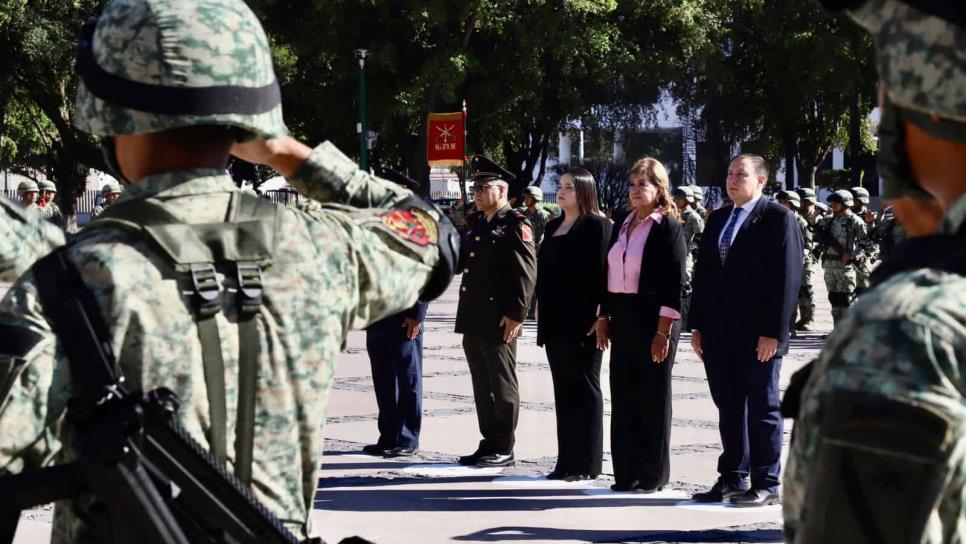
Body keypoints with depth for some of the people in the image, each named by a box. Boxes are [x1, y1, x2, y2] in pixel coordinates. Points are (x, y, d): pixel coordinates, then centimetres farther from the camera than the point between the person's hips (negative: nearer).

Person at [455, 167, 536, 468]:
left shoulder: (515, 225, -9)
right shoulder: (474, 223, 16)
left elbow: (526, 273, -14)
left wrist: (516, 315, -17)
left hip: (499, 320, -8)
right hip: (472, 318, 8)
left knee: (501, 384, -1)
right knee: (482, 384, 12)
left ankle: (504, 450, 5)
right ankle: (489, 443, 20)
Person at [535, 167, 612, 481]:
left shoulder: (597, 226, -8)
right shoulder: (553, 227, 15)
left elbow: (601, 273, -13)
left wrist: (598, 317, -18)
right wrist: (543, 316, 12)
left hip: (583, 323, -8)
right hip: (555, 323, 8)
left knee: (584, 391, -1)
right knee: (563, 392, 10)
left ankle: (586, 464, 4)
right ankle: (567, 462, 14)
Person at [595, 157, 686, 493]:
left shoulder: (668, 227, -7)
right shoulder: (623, 226, 14)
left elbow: (674, 284, -12)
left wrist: (664, 331, -17)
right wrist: (603, 317, 10)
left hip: (652, 321, -7)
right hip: (621, 320, 7)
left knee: (652, 398, 0)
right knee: (623, 397, 8)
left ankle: (652, 476, 7)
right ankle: (626, 474, 14)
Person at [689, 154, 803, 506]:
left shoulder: (778, 219, -6)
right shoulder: (717, 220, 15)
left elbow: (787, 278, -11)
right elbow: (702, 274, 17)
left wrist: (773, 333, -16)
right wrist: (697, 326, 11)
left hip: (759, 335, -6)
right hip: (719, 333, 6)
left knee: (762, 409, 0)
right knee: (728, 408, 10)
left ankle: (766, 484, 6)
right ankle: (732, 480, 16)